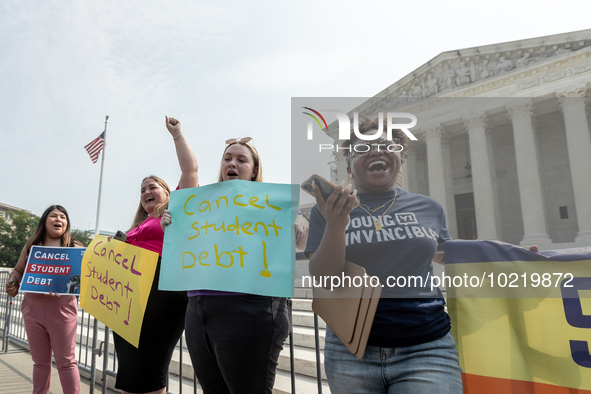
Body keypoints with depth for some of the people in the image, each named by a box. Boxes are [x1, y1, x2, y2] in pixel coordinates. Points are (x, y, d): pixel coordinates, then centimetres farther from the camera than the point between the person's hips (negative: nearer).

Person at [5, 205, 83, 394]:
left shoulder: (74, 247, 0)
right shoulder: (31, 245, 10)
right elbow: (18, 271, 21)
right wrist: (12, 284, -1)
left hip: (61, 309, -3)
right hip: (32, 309, 4)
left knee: (66, 361, 0)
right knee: (40, 360, 14)